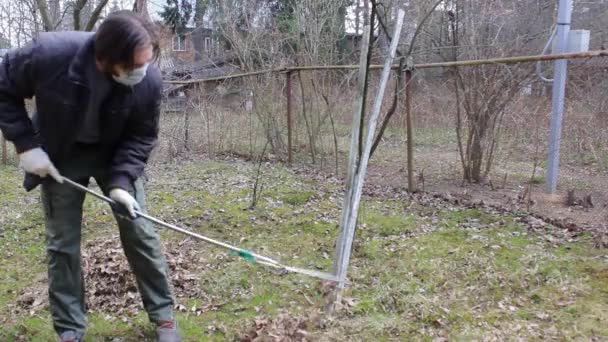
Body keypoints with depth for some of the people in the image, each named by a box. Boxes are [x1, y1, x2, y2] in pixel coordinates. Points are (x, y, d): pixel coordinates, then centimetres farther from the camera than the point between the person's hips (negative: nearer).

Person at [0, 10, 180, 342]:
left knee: (140, 231, -1)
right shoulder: (49, 53, -33)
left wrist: (122, 181, -26)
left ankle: (163, 314, 15)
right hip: (59, 156, 0)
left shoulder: (149, 80, -28)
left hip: (116, 155, 1)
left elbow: (141, 136, -14)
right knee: (62, 242, 1)